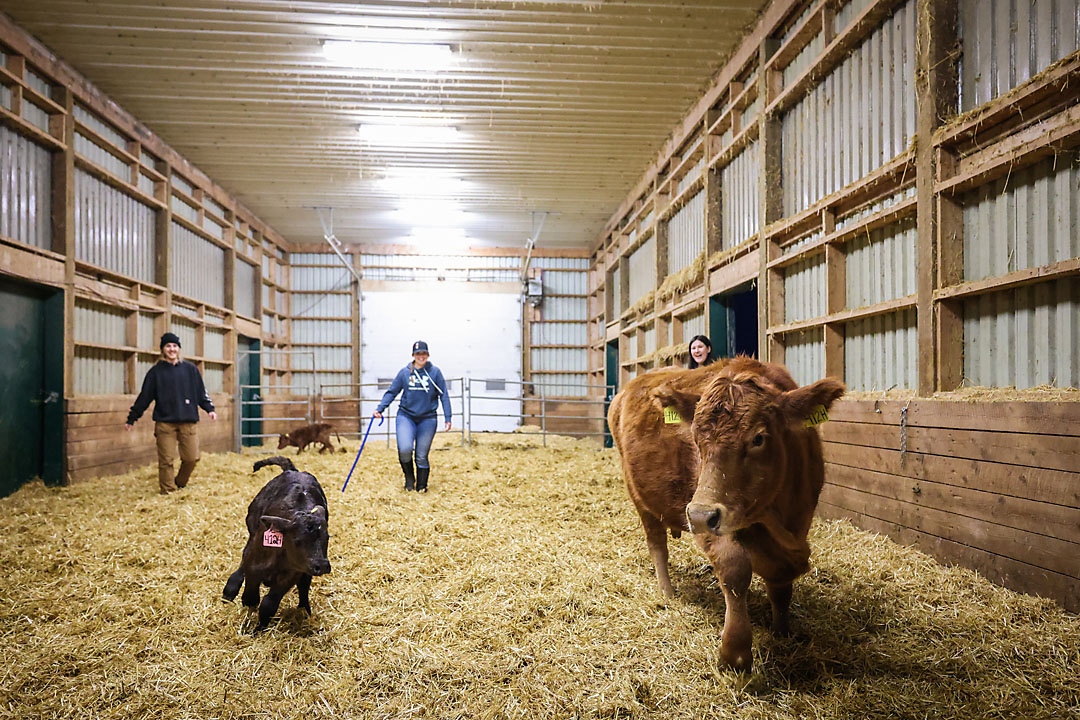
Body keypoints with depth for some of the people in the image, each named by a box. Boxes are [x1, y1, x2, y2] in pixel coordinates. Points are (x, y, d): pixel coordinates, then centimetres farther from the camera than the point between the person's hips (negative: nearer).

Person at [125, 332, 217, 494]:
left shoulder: (190, 369, 10)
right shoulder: (156, 371, 6)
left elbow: (201, 392, 14)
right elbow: (144, 397, 9)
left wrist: (209, 408, 1)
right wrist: (131, 418, 9)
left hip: (187, 421, 2)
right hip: (164, 422, -1)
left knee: (191, 458, -1)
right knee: (166, 460, -4)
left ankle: (180, 485, 23)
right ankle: (168, 492, 7)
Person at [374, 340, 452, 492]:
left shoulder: (435, 372, 0)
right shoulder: (404, 372, 2)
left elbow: (444, 396, 3)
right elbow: (392, 392, 9)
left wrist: (447, 419, -1)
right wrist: (380, 408, -3)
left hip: (427, 419, 0)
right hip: (406, 416, 0)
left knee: (422, 456, 3)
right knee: (404, 449, -17)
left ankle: (421, 486, 23)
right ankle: (409, 478, 10)